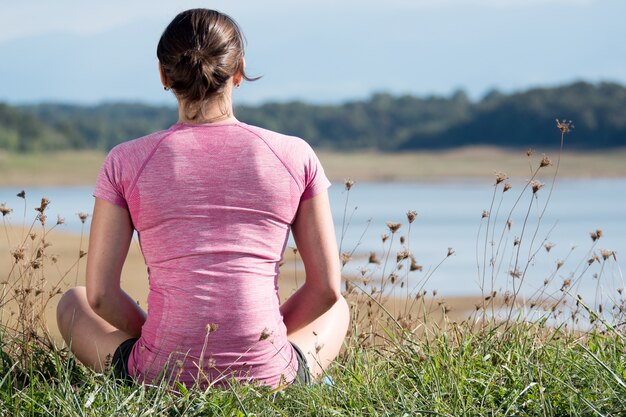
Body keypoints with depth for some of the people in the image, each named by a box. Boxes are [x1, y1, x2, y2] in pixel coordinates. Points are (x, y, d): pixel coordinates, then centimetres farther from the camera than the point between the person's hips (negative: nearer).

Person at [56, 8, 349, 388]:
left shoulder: (126, 163, -1)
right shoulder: (295, 157, 0)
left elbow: (100, 295, 1)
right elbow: (327, 288, 4)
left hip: (160, 378, 0)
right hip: (269, 381, 0)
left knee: (73, 303, 31)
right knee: (336, 309, 34)